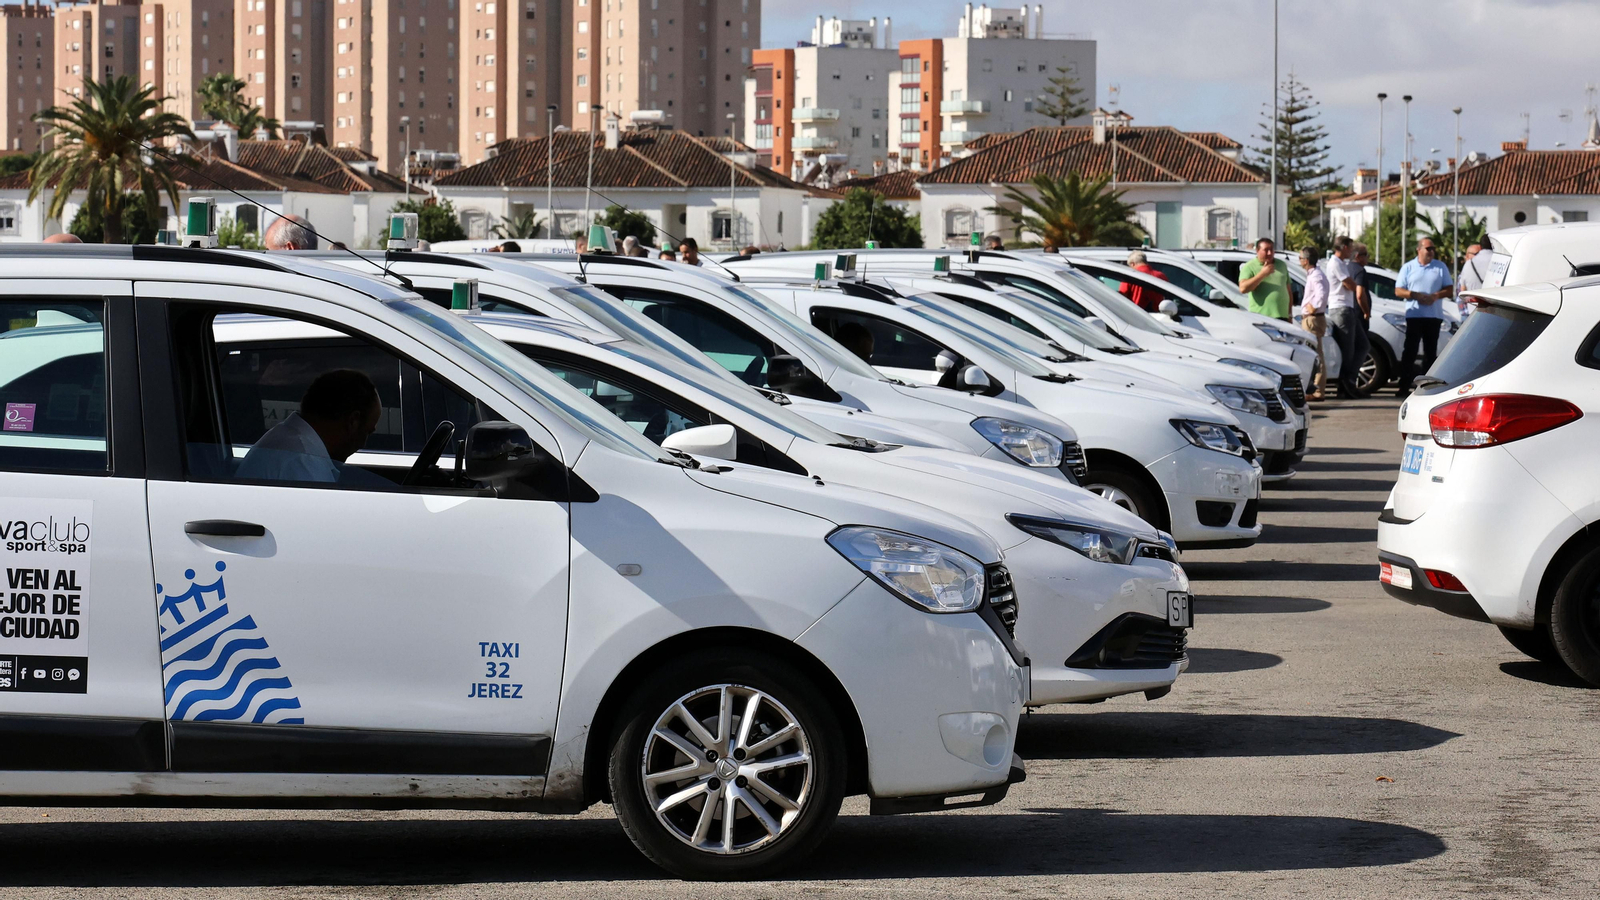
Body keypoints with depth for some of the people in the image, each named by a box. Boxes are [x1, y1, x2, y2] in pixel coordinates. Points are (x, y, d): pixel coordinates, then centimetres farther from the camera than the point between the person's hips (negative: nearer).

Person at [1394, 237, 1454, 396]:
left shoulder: (1441, 267, 12)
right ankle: (1404, 387, -7)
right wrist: (1416, 295, -13)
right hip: (1414, 315, -2)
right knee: (1410, 351, -6)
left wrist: (1436, 296, -10)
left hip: (1434, 315, 2)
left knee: (1430, 352, 4)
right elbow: (1398, 291, 4)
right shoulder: (1408, 267, 8)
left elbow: (1450, 290, 9)